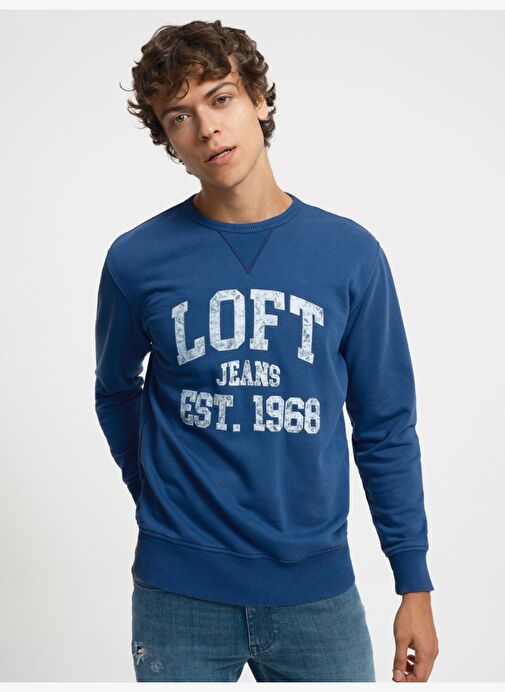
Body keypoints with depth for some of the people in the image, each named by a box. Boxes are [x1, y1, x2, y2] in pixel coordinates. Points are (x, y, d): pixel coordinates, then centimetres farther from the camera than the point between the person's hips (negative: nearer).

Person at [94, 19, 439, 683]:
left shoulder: (351, 254, -3)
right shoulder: (137, 260, -4)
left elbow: (387, 430, 1)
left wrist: (415, 583, 1)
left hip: (318, 589, 1)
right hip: (179, 592, 0)